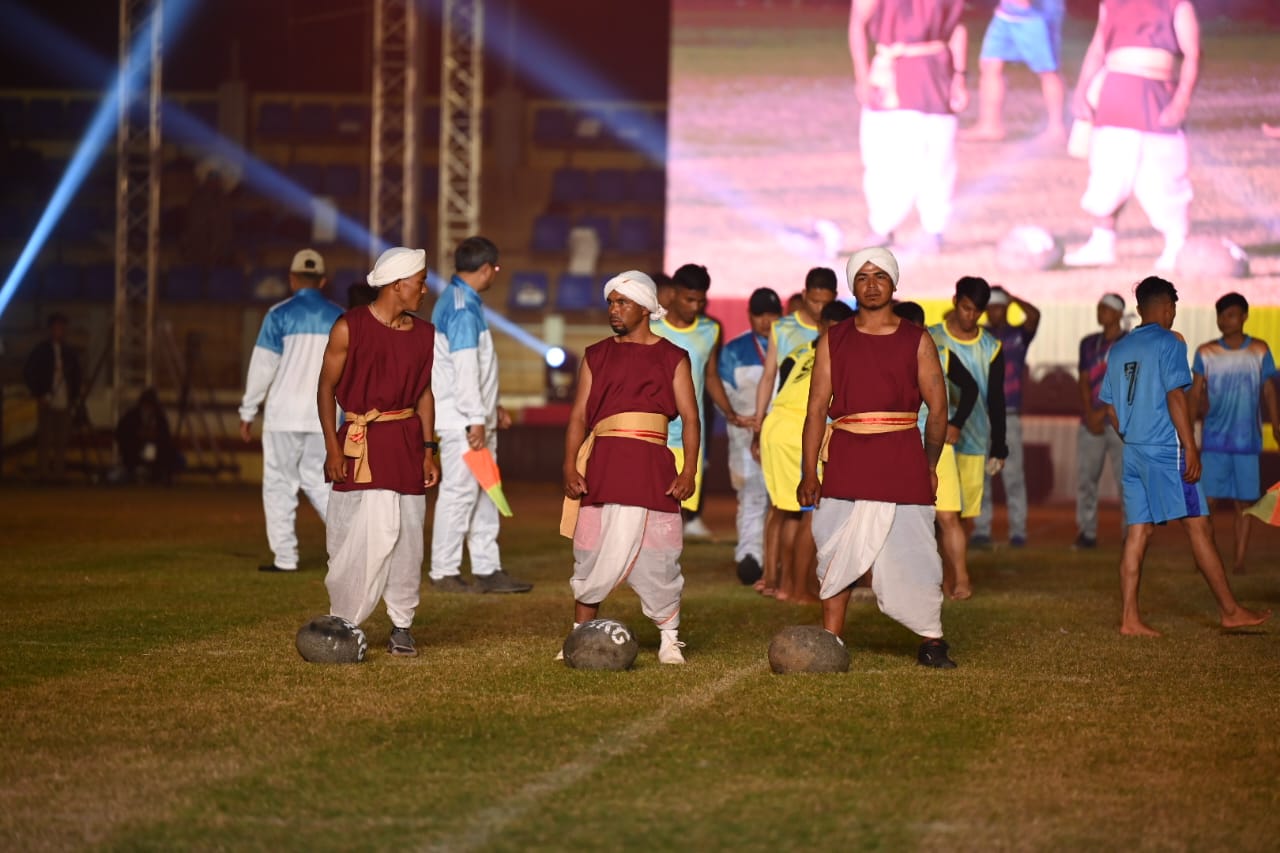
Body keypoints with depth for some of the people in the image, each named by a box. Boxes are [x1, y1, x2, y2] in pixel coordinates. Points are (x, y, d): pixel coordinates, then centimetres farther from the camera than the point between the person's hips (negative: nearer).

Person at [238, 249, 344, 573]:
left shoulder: (280, 314, -5)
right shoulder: (339, 318, 7)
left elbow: (262, 367, -6)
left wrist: (247, 412, 2)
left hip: (284, 413, -4)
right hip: (324, 416, 4)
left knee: (279, 484, 5)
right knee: (317, 480, 15)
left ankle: (285, 557, 1)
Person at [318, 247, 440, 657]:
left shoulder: (423, 333, 9)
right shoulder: (350, 328, -6)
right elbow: (326, 387, -2)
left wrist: (428, 450, 9)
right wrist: (333, 449, -8)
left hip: (406, 442, 5)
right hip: (361, 443, -5)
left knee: (407, 537, 3)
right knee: (367, 536, -9)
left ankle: (401, 626, 12)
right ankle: (344, 625, 3)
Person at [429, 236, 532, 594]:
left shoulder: (460, 301, 16)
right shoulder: (462, 307, -16)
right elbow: (465, 367, -21)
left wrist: (491, 407, 24)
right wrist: (477, 419, -22)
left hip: (476, 418, 10)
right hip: (461, 420, -10)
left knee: (484, 495, 12)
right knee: (459, 491, -6)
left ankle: (487, 570, 15)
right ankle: (444, 573, 0)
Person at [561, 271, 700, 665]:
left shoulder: (672, 358, 8)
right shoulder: (596, 357, 12)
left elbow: (689, 417, 3)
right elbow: (579, 415, 9)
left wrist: (689, 470, -8)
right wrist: (570, 466, -3)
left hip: (654, 466, -1)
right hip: (603, 464, 1)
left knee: (658, 558, 0)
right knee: (593, 556, 1)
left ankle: (669, 639, 13)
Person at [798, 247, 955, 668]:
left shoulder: (917, 341, 6)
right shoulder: (833, 341, 8)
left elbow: (938, 408, 8)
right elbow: (816, 408, 4)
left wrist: (929, 466, 8)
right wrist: (809, 472, -3)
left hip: (902, 461, -1)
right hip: (846, 462, 1)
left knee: (913, 555, 0)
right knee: (837, 558, 0)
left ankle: (932, 644, 11)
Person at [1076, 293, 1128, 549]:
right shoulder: (1089, 343, 14)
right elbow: (1084, 382, 7)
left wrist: (1103, 412, -12)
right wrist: (1090, 416, -5)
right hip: (1091, 421, 4)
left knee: (1126, 478, -7)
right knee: (1085, 477, 0)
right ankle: (1086, 532, 5)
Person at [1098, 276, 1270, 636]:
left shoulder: (1118, 349, 14)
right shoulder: (1167, 342, -7)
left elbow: (1111, 408, 16)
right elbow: (1175, 397, -15)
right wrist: (1191, 448, -14)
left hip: (1134, 452, 7)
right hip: (1166, 449, -7)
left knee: (1138, 532, 6)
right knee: (1198, 526, -2)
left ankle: (1129, 619, 1)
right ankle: (1231, 611, 2)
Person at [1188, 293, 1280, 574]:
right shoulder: (1206, 353, 3)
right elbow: (1196, 396, 5)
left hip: (1248, 440, 0)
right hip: (1214, 440, 0)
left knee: (1244, 502, 1)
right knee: (1207, 499, -8)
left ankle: (1239, 561, 5)